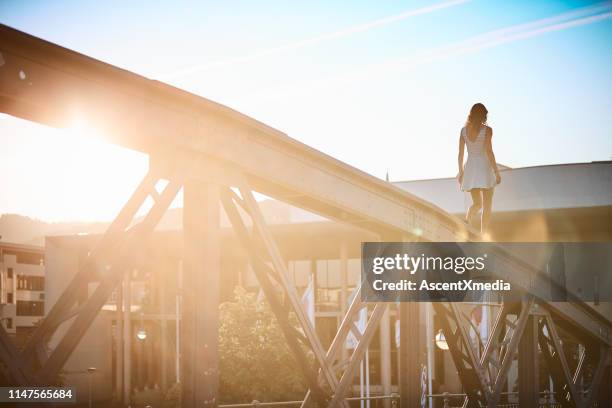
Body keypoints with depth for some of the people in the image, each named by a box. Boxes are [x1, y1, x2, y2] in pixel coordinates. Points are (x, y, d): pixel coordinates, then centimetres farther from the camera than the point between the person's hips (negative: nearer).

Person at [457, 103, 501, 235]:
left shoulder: (464, 130, 5)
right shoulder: (486, 130, -9)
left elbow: (460, 153, 5)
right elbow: (489, 152, -14)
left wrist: (461, 171, 14)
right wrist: (496, 172, -10)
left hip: (470, 167, 4)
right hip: (484, 167, -4)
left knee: (477, 203, 16)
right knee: (486, 206, 1)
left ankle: (466, 221, -14)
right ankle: (484, 236, -5)